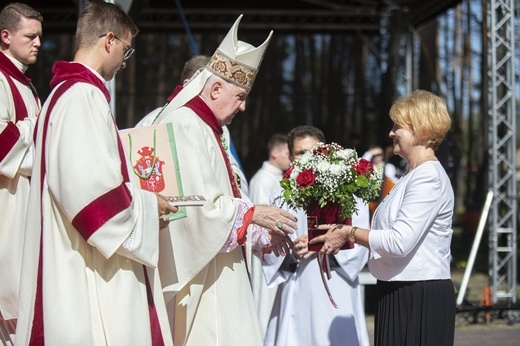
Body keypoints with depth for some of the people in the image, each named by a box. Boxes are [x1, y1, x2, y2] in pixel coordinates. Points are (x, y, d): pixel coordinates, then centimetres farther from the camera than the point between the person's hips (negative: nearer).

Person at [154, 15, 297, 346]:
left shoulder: (204, 129, 18)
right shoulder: (184, 127, -14)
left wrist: (261, 235, 12)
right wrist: (253, 213, -14)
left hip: (216, 273, 10)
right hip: (198, 273, -10)